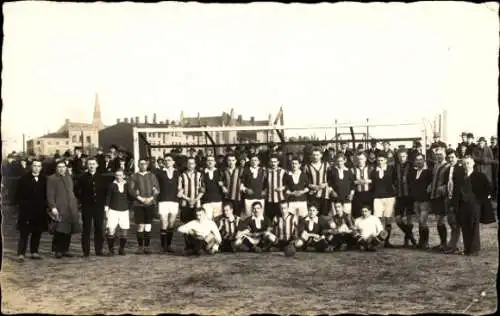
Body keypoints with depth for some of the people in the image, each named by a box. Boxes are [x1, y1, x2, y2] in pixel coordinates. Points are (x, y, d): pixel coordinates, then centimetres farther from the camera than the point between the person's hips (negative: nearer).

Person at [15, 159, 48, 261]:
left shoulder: (44, 180, 6)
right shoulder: (24, 179, 0)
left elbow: (46, 195, 9)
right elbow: (18, 194, 1)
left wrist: (45, 206, 0)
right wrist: (22, 204, -6)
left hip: (40, 211, 3)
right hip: (27, 211, -3)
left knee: (37, 233, 7)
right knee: (24, 232, -3)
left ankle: (34, 252, 16)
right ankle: (21, 253, -3)